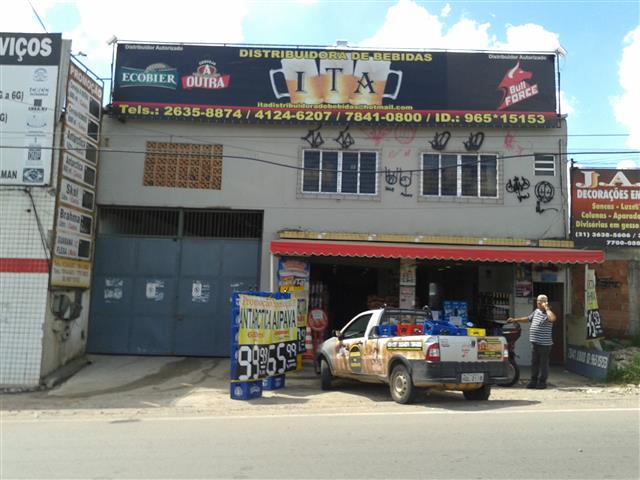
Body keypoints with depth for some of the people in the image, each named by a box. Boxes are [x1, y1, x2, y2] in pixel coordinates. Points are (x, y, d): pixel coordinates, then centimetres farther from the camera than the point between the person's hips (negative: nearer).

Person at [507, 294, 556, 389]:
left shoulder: (547, 313, -11)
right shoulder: (536, 311, 14)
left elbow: (552, 318, -35)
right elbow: (528, 319, 28)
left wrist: (546, 308, -23)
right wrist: (515, 320, 24)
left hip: (544, 343, -8)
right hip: (535, 342, 8)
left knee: (543, 363, 3)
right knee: (534, 362, 12)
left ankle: (542, 382, 11)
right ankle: (534, 381, 20)